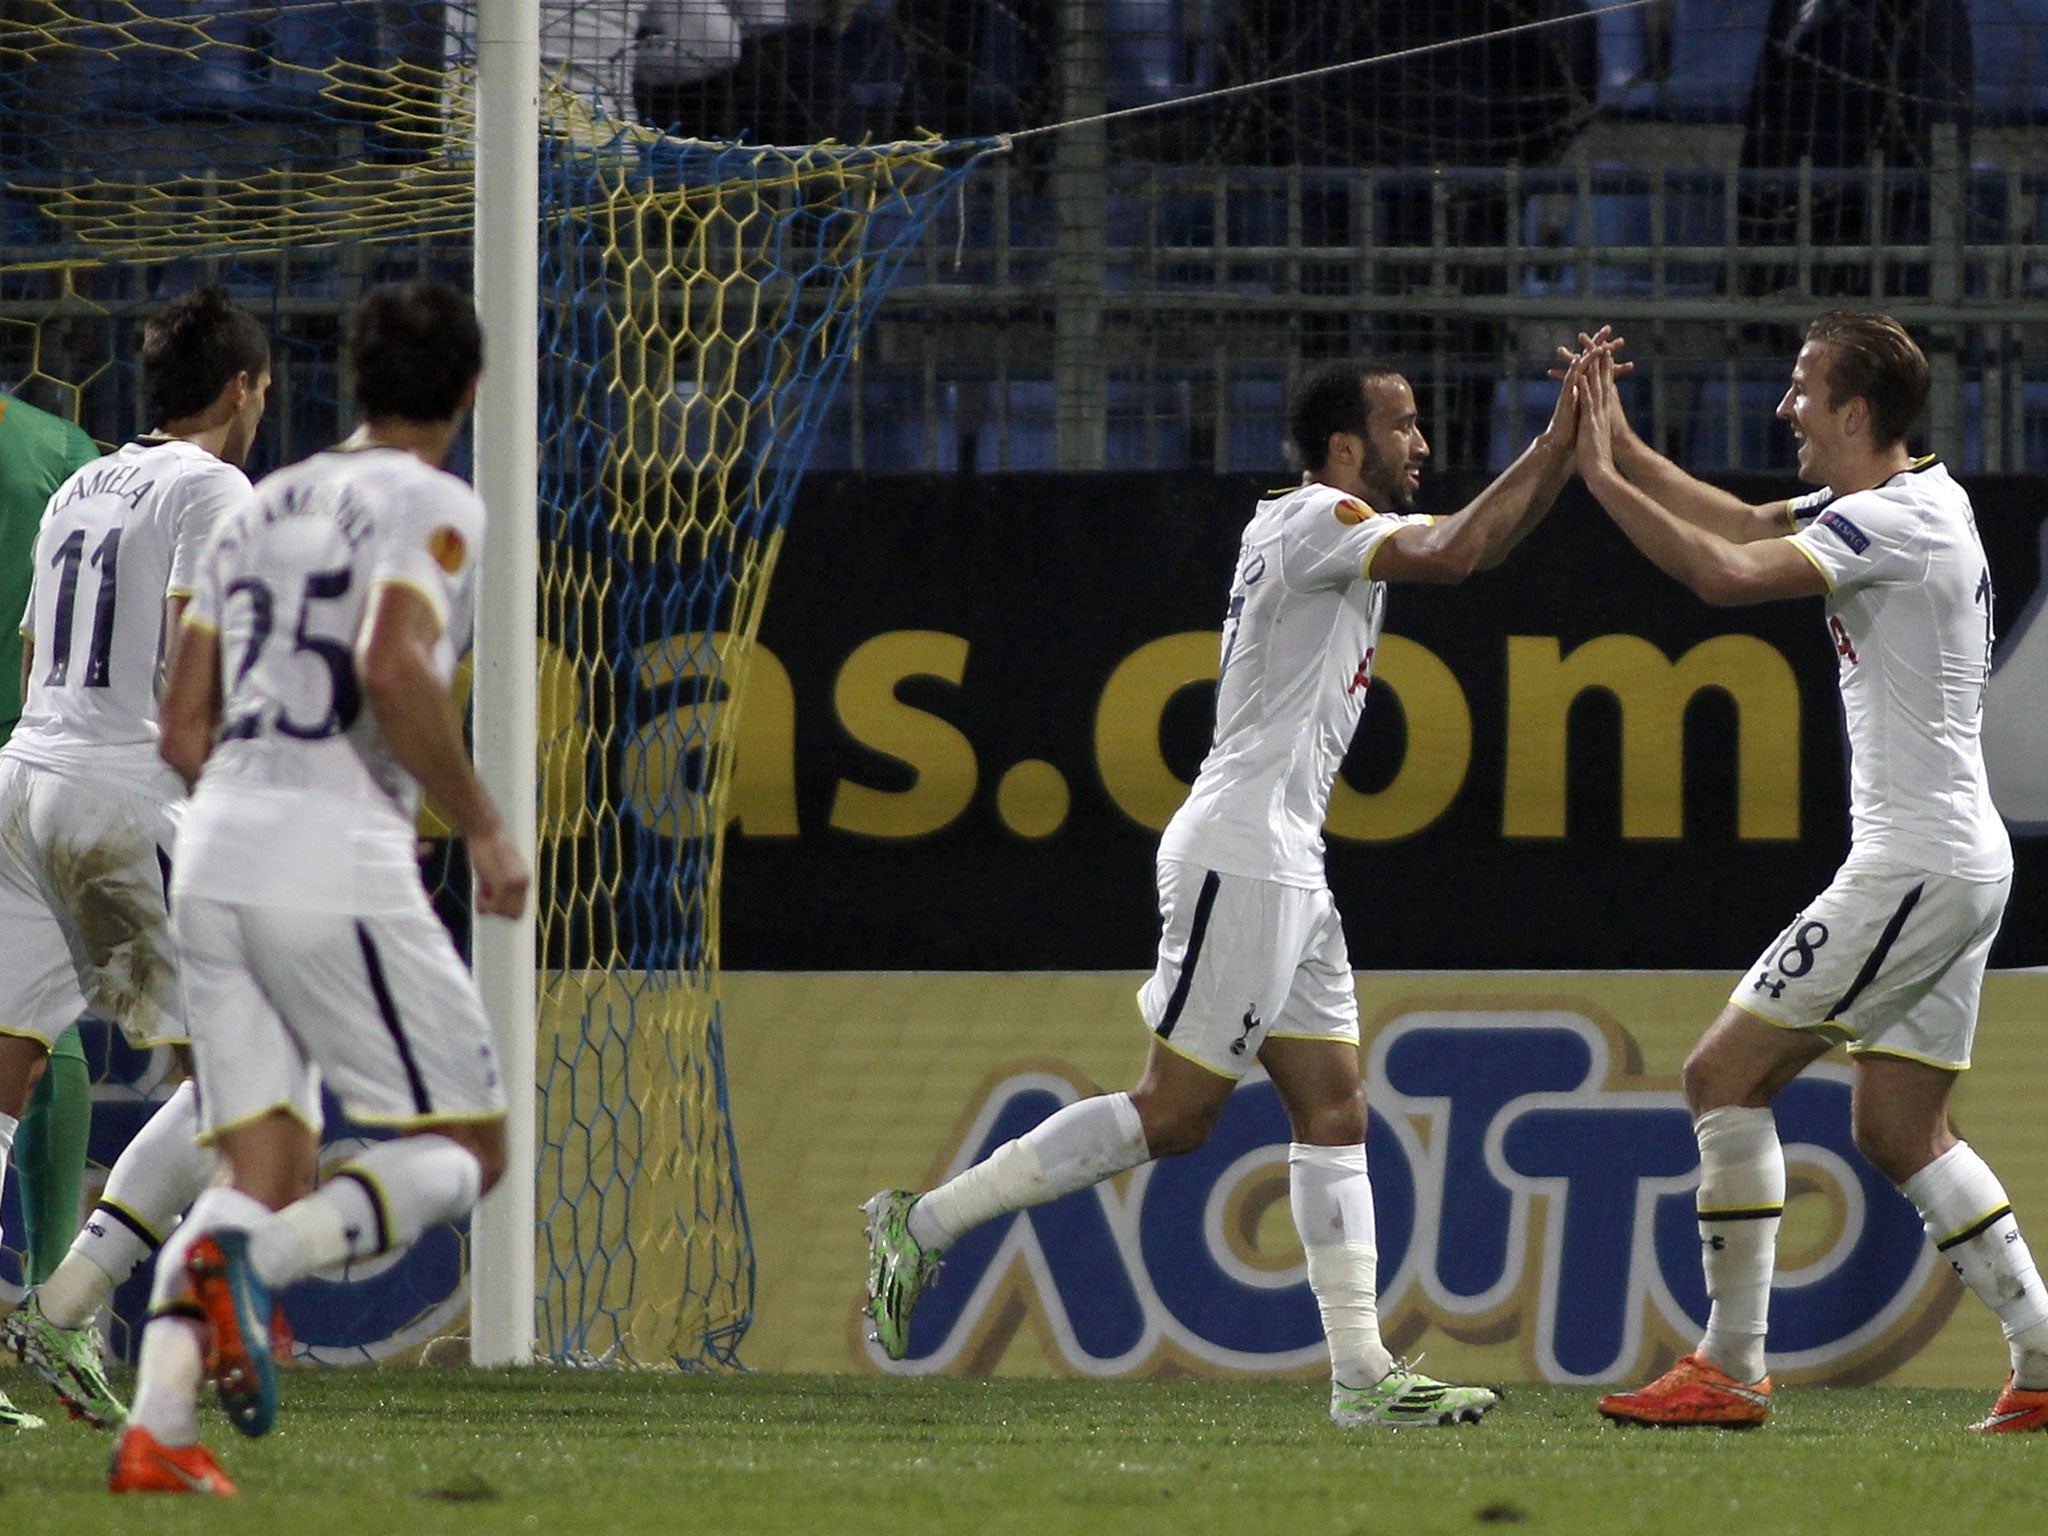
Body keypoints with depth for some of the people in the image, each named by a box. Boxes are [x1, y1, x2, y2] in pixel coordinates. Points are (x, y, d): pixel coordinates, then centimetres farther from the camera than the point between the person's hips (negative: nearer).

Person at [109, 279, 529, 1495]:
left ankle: (157, 1428, -10)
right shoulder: (431, 506, -2)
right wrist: (484, 827, -9)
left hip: (214, 859, 7)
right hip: (337, 868, -7)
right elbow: (394, 670, -20)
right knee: (464, 1152, 3)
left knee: (265, 1163, 9)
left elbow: (185, 732, 19)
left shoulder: (263, 509, 19)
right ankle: (257, 1257, -23)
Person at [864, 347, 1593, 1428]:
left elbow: (1472, 540, 27)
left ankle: (1363, 1376, 3)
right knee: (1172, 1114, -9)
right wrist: (1560, 442, -18)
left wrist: (1565, 446, 15)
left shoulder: (1318, 526, 18)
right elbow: (1455, 554, -25)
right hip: (1241, 853, -11)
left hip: (1283, 866, 11)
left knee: (1334, 1113, 6)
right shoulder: (1316, 521, -11)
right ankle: (924, 1225, -3)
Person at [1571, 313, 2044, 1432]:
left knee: (1724, 1076, -8)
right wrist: (1621, 445, 16)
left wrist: (1602, 477, -19)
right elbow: (1742, 525, 24)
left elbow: (1725, 573, -27)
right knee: (1898, 1131, 14)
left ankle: (1730, 1370, -8)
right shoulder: (1917, 498, 14)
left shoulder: (1898, 521, -16)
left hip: (1918, 866, -10)